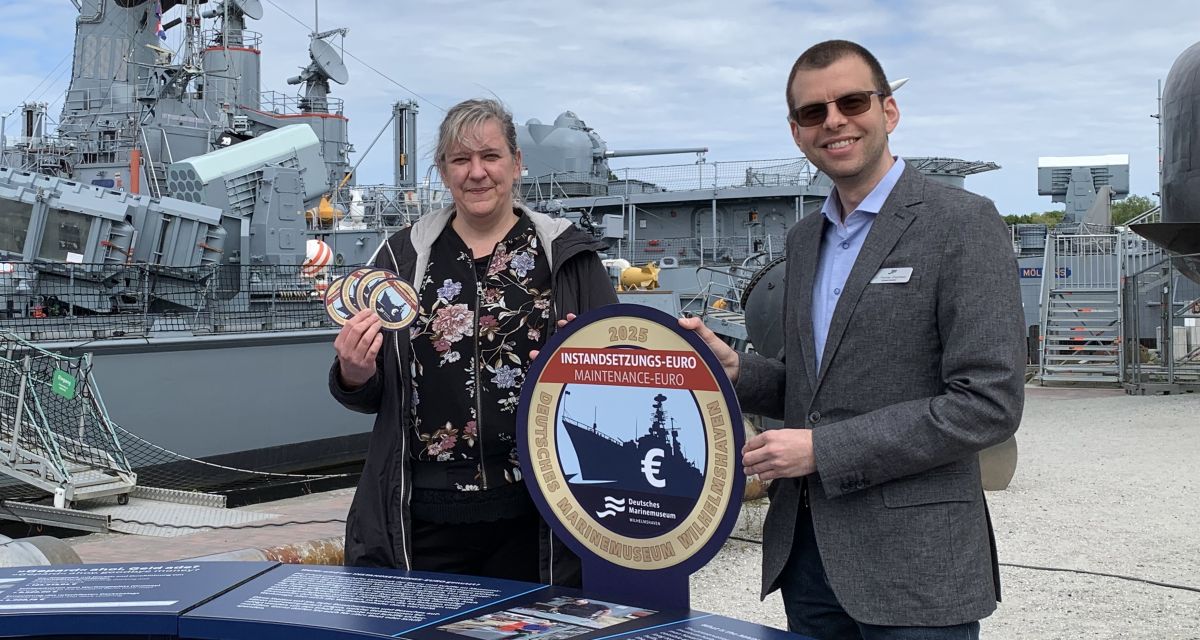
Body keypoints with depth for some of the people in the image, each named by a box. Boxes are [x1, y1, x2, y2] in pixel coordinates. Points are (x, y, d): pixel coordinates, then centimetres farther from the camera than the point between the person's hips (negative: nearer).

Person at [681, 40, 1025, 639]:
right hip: (805, 546, 6)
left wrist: (822, 450, -17)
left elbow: (989, 403, -16)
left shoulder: (962, 224, -9)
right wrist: (734, 369, -1)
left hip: (913, 565, -6)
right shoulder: (803, 238, 13)